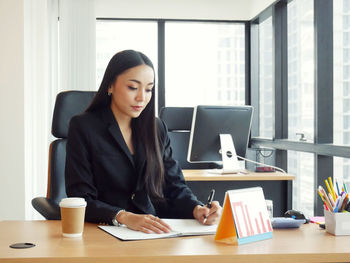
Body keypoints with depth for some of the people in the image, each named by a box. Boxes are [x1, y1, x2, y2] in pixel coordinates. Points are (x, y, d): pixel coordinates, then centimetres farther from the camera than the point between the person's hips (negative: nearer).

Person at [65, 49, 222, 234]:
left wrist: (197, 209, -13)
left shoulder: (156, 129, 11)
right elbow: (81, 200, -11)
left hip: (154, 233, 2)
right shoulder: (83, 127, -5)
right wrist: (125, 217, -28)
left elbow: (175, 186, 9)